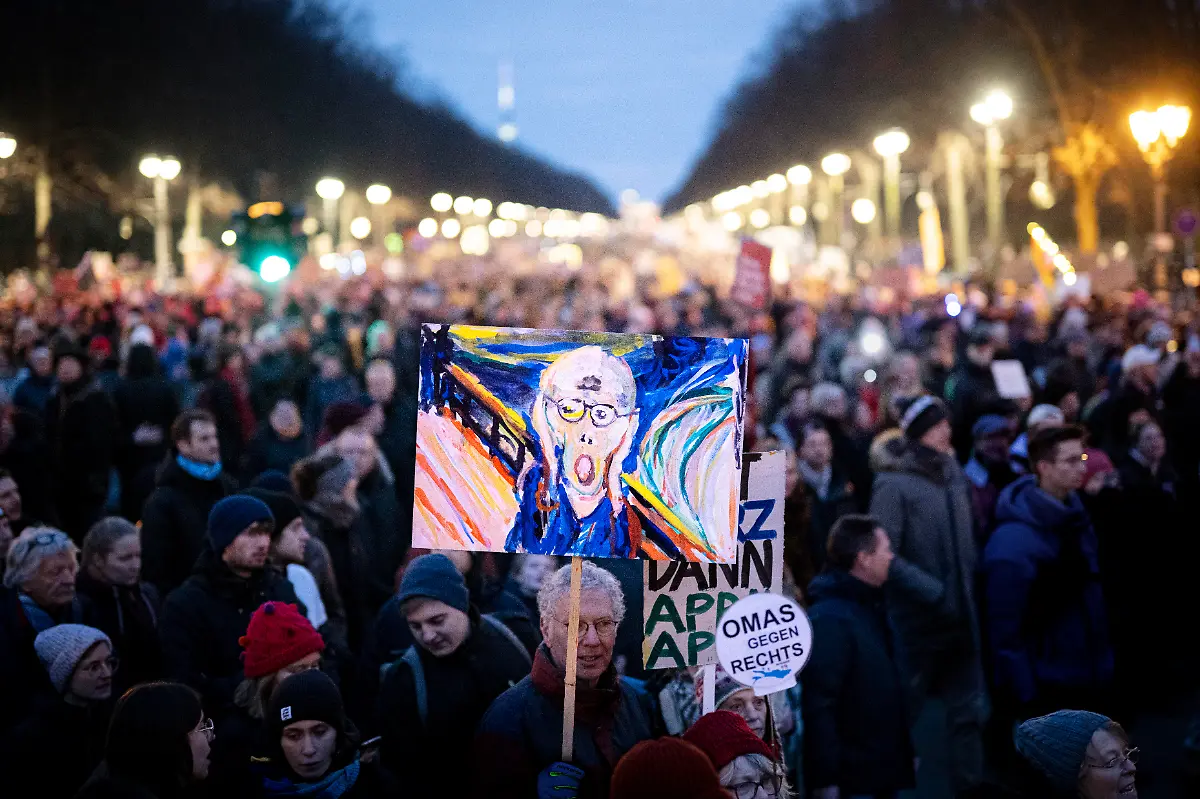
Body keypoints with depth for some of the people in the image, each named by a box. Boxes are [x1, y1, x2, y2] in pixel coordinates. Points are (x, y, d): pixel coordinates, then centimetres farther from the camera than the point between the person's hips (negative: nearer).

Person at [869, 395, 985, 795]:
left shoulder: (954, 475, 4)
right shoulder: (894, 485, -14)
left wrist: (969, 584, 5)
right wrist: (935, 592, -21)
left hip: (960, 615, 6)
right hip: (917, 619, -6)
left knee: (968, 710, 10)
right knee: (902, 709, 8)